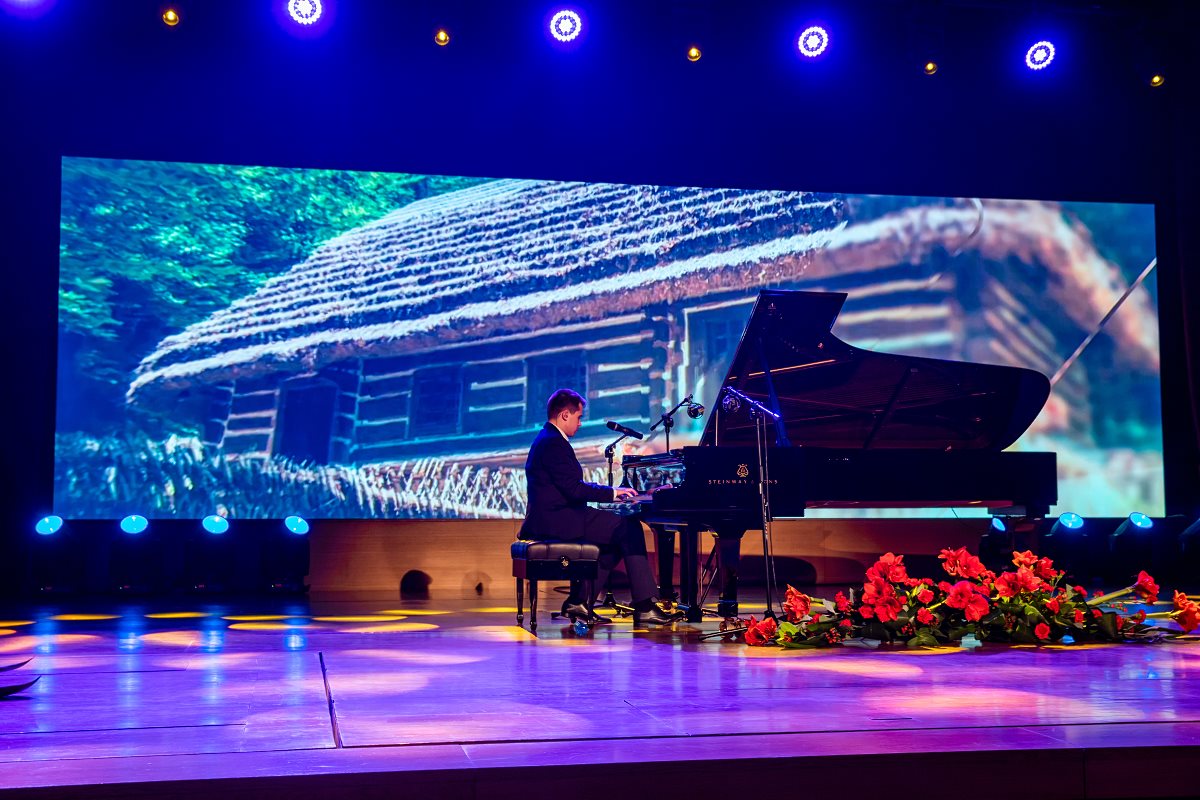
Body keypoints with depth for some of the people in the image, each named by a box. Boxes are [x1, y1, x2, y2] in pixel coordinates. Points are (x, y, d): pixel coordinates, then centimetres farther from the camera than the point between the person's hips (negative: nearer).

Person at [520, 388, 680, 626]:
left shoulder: (547, 439, 19)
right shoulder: (554, 444, -15)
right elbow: (575, 490, -21)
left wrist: (611, 492, 14)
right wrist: (612, 492, -10)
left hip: (551, 518, 11)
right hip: (557, 522, -11)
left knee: (617, 535, 15)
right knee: (629, 528, -11)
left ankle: (578, 601, 11)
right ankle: (644, 607, -10)